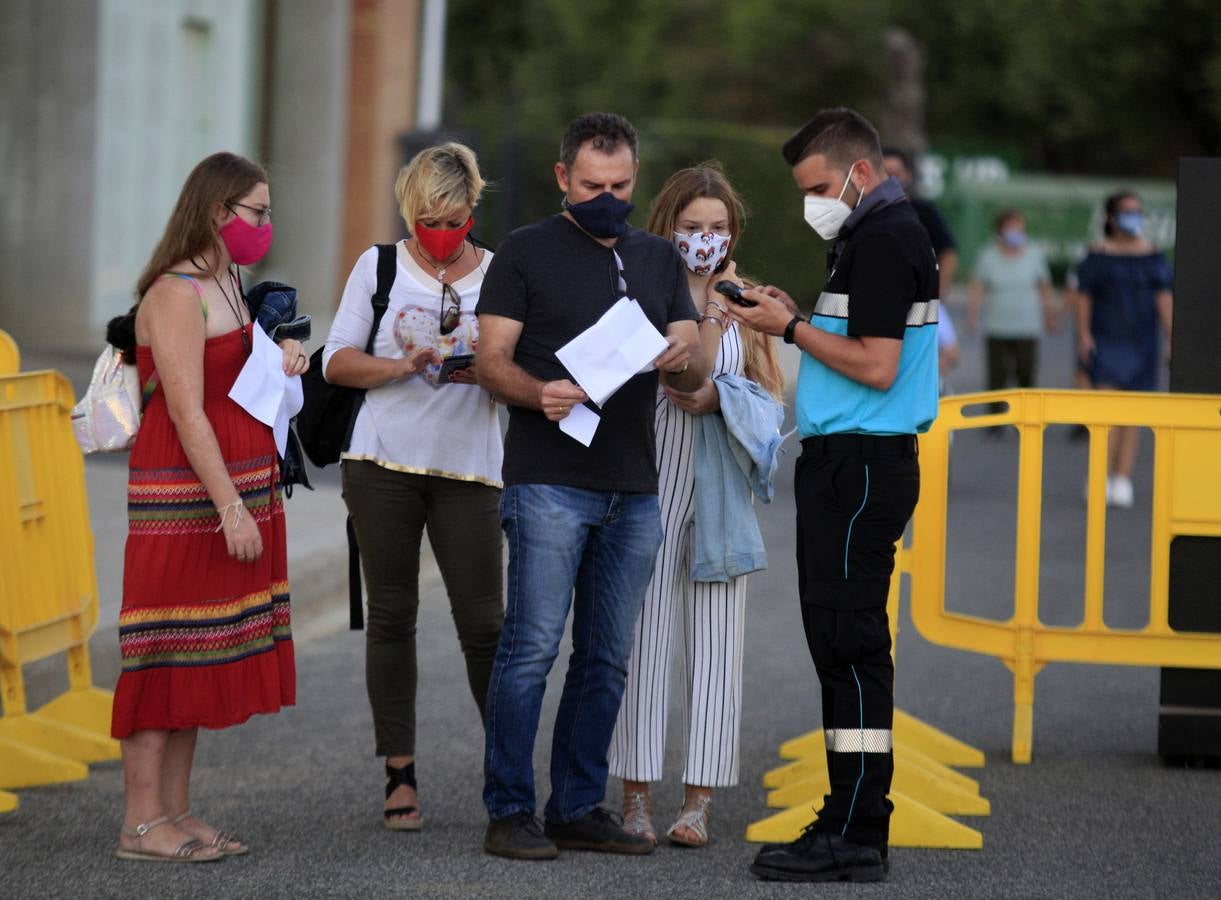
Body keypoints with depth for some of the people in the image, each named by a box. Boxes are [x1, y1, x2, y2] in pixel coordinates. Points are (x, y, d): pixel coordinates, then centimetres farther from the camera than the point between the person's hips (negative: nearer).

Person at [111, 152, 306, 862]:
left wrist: (278, 367, 6)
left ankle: (177, 810, 14)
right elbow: (186, 413, -19)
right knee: (169, 651, -7)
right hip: (184, 489, -9)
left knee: (203, 651, 10)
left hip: (236, 483, 9)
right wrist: (231, 507, -23)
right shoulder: (176, 293, -14)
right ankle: (142, 823, -5)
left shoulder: (226, 284, 15)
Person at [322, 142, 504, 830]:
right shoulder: (379, 267, 6)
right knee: (392, 615, 4)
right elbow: (338, 361, 3)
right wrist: (403, 366, -14)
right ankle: (401, 776, 10)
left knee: (483, 620, -4)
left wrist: (489, 372, -16)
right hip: (384, 462, 0)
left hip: (469, 469, 0)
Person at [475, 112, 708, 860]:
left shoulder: (660, 260, 16)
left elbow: (696, 375, 11)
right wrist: (538, 392, -24)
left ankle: (580, 808, 14)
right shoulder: (526, 253, 3)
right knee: (533, 646, -9)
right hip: (550, 482, -5)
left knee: (606, 658, 7)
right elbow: (492, 360, -4)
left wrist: (684, 357, -13)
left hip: (634, 489, 5)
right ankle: (510, 812, -5)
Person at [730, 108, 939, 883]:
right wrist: (799, 316, 8)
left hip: (859, 464, -11)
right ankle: (852, 824, 14)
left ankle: (853, 837, -9)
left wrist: (791, 328, -11)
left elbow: (876, 367, -21)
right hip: (852, 462, 11)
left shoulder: (881, 243, -14)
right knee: (843, 642, 11)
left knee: (848, 643, -10)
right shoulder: (888, 234, 19)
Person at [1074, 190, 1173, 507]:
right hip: (1105, 340, -2)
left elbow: (1164, 299, 3)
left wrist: (1171, 340, -4)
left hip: (1141, 343, 2)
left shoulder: (1152, 256, 6)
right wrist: (1083, 334, -11)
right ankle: (1101, 478, -11)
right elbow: (1083, 296, 0)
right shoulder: (1098, 255, -1)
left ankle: (1122, 482, 8)